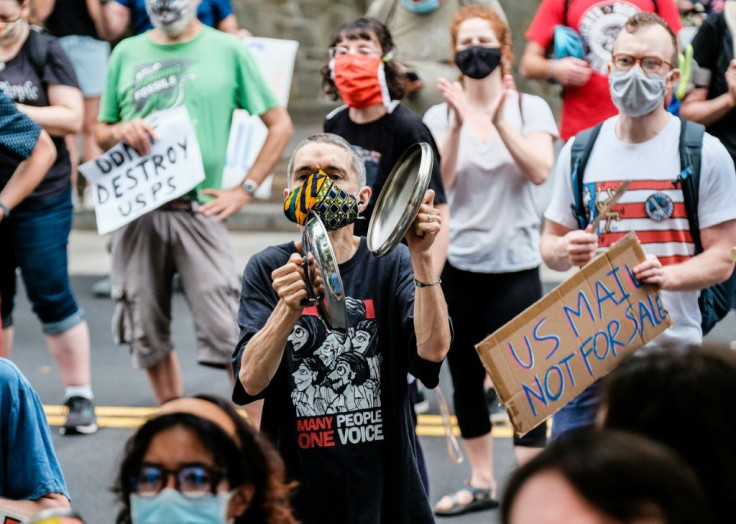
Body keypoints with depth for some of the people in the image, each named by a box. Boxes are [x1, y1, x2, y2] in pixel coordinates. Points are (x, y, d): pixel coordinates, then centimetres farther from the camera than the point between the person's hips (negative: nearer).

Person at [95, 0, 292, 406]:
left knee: (226, 334, -11)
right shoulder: (127, 54, 12)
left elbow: (279, 124, 6)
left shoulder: (226, 51, 4)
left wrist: (245, 190, -3)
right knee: (147, 337, 7)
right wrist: (121, 132, -6)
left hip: (199, 209, -3)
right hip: (135, 209, 3)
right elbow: (101, 131, 18)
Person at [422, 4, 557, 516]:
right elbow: (439, 179, -11)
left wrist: (500, 121, -25)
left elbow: (540, 170, -15)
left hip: (514, 264, -3)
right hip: (457, 263, 3)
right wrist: (458, 124, -23)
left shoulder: (530, 108, -1)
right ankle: (482, 482, 24)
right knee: (466, 377, 11)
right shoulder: (441, 115, 3)